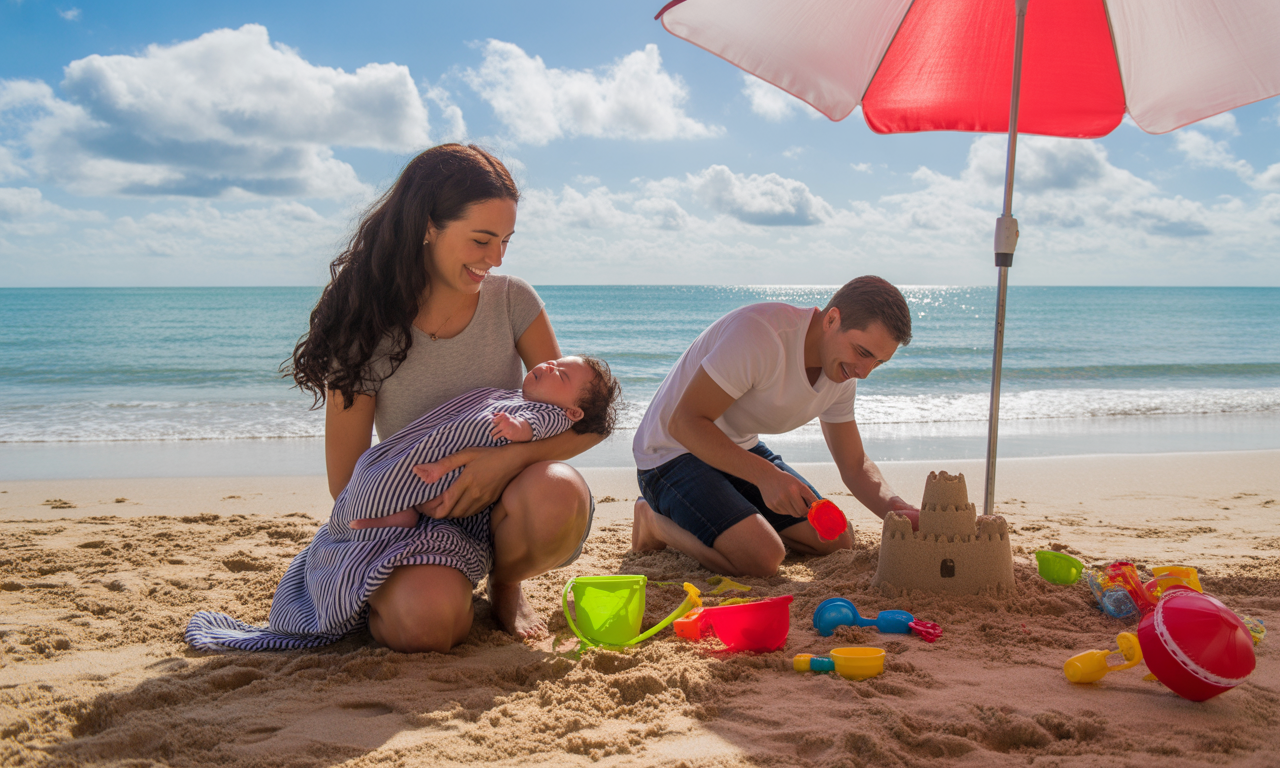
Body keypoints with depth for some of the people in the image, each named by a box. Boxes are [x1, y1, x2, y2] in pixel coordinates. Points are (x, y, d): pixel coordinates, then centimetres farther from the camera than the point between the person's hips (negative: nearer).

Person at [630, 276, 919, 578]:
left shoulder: (842, 372, -3)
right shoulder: (760, 335, -30)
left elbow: (855, 465, 6)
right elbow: (684, 423, -30)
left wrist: (895, 508, -15)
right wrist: (765, 474, -40)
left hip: (740, 450, 8)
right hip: (674, 451, -8)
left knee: (838, 543, 1)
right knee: (762, 559, -28)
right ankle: (657, 520, -2)